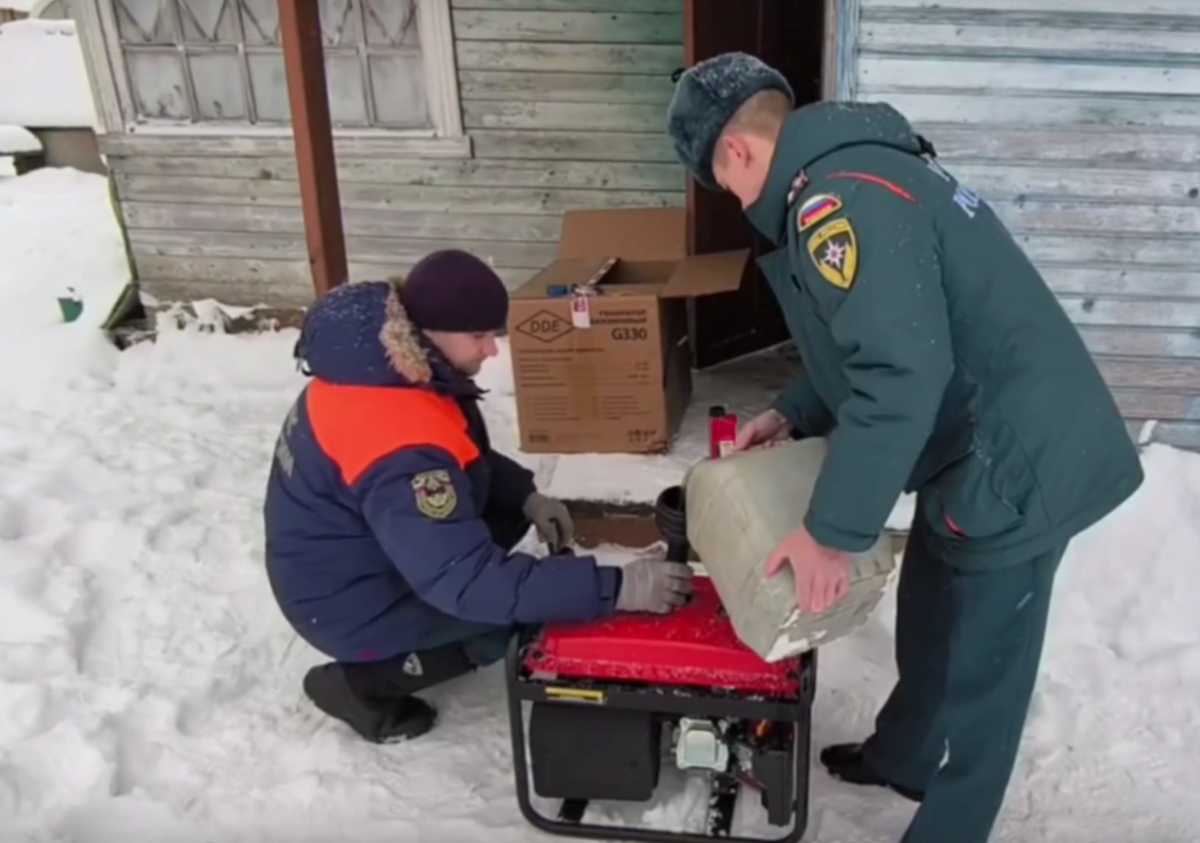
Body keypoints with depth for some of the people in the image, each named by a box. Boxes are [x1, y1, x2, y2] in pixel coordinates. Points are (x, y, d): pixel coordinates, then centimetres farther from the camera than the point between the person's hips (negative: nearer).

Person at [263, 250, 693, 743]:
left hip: (353, 555, 9)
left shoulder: (384, 360, -7)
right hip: (354, 605, -9)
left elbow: (463, 453, 8)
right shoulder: (401, 452, -36)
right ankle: (361, 682, -2)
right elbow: (470, 583, -37)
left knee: (510, 508, 9)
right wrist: (615, 588, -37)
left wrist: (526, 497, -8)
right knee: (530, 611, -10)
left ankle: (404, 643, 12)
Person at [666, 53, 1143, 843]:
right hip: (988, 448, 10)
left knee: (976, 670, 8)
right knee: (929, 623, 27)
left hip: (1015, 464, -10)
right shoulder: (858, 167, 10)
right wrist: (793, 415, 18)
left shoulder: (836, 197, -23)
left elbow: (901, 375, -31)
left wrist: (831, 531, -24)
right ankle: (902, 759, 50)